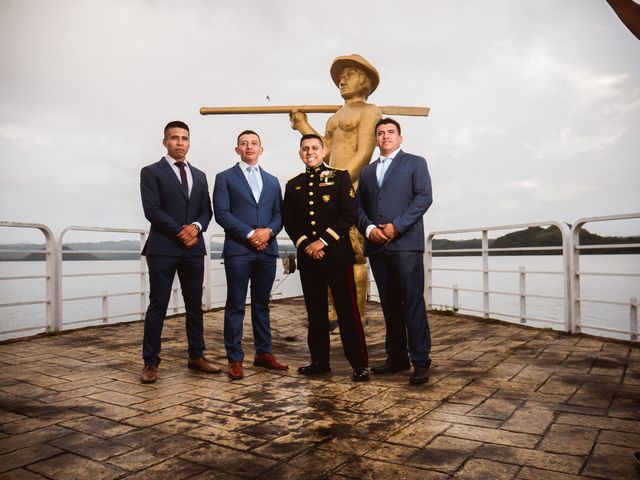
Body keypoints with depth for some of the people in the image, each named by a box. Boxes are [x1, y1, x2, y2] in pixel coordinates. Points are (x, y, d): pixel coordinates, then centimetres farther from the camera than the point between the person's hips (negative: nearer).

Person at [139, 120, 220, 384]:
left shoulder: (199, 176, 17)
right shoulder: (151, 172, 1)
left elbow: (206, 211, 12)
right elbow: (152, 210, -10)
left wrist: (196, 227, -9)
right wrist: (180, 231, -13)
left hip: (194, 248, 5)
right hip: (163, 248, -5)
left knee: (195, 305, 10)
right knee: (158, 306, -1)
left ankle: (196, 356, 20)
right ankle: (151, 363, 7)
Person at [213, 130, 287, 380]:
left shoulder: (272, 181, 18)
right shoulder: (225, 178, 4)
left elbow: (279, 213, 12)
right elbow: (221, 213, -6)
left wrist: (269, 231, -9)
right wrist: (249, 234, -15)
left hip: (267, 249, 4)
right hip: (238, 249, -4)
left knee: (262, 304, 12)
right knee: (235, 306, 0)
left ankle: (264, 353, 21)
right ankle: (235, 359, 7)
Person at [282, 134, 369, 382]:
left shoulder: (340, 177, 4)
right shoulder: (293, 184, 14)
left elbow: (349, 214, -6)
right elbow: (289, 221, 9)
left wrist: (323, 241, -13)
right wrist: (305, 245, -7)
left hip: (337, 254, -4)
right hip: (307, 257, 4)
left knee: (348, 311, -3)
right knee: (315, 312, 10)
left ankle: (360, 364, 5)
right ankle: (320, 360, 21)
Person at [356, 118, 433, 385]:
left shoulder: (415, 163, 9)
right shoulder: (367, 172, 22)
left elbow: (424, 197, -4)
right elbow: (358, 205, 15)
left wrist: (397, 225, -13)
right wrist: (368, 228, -5)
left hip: (406, 244, -4)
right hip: (377, 246, 5)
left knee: (413, 303, -6)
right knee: (390, 305, 8)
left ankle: (420, 361, 1)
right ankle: (396, 357, 16)